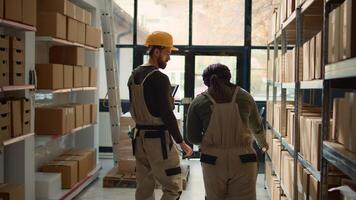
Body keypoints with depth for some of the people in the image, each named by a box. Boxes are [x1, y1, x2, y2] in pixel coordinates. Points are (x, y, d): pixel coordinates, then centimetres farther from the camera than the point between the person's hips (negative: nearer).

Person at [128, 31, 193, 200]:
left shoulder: (134, 76, 8)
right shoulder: (159, 79, -17)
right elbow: (167, 114, -18)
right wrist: (181, 142, -12)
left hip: (140, 137, 9)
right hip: (158, 139, -9)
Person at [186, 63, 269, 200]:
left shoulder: (198, 102, -1)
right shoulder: (244, 97, 4)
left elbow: (193, 138, 2)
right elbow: (257, 126, 19)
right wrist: (263, 143, 39)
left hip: (213, 160, 0)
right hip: (242, 160, 0)